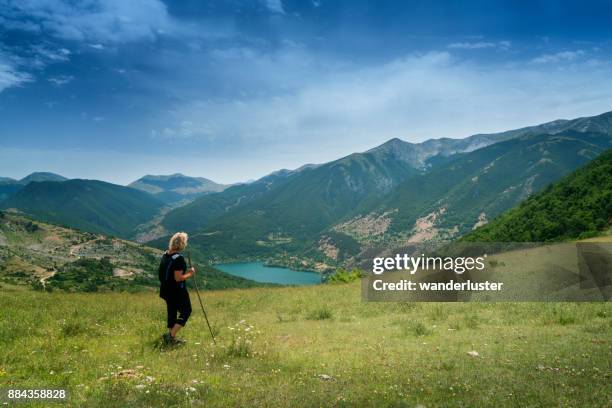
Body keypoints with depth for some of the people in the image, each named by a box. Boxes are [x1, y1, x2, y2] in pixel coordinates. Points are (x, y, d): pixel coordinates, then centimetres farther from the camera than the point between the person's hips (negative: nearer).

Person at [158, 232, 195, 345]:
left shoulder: (165, 255, 5)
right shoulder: (179, 258, -22)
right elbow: (178, 278, -23)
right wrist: (190, 274, -8)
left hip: (166, 290, 8)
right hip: (177, 291, -8)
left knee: (172, 312, 18)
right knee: (186, 311, 6)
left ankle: (171, 339, 27)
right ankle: (171, 336, -2)